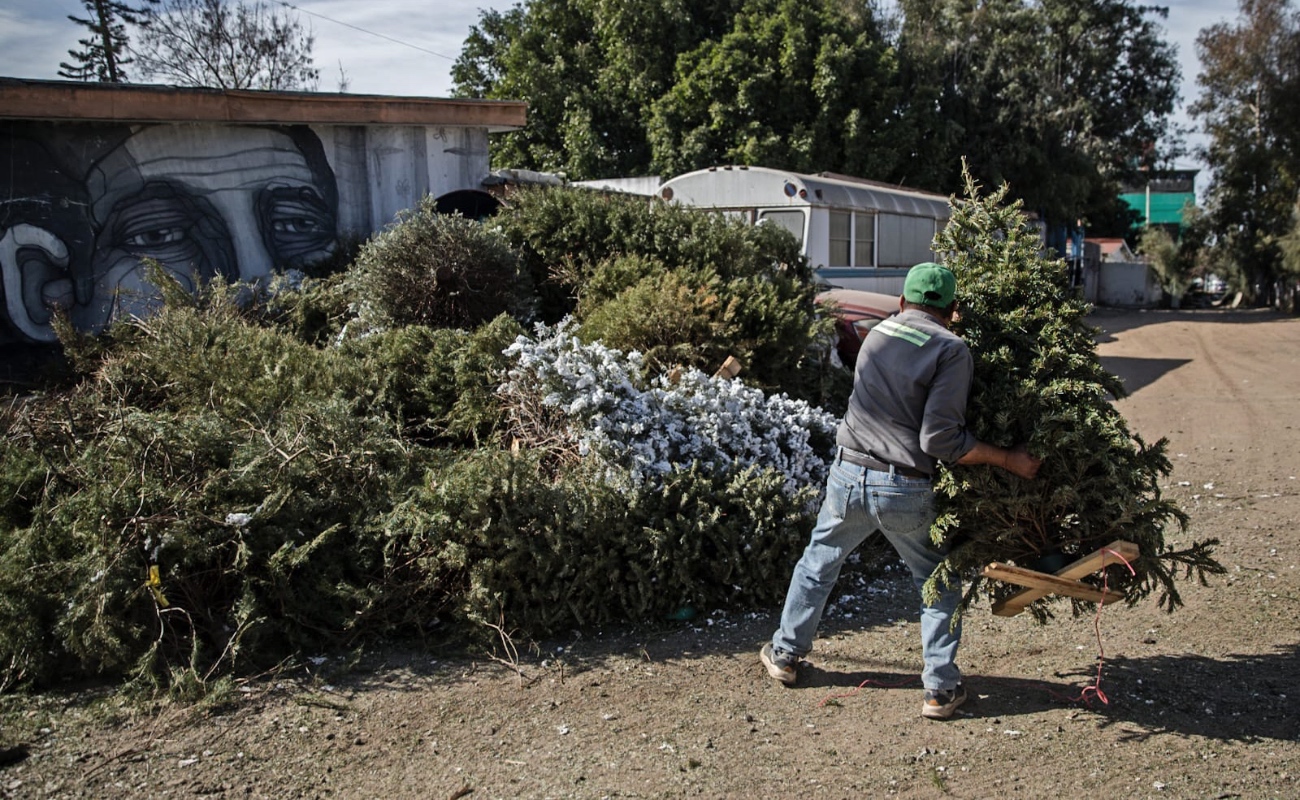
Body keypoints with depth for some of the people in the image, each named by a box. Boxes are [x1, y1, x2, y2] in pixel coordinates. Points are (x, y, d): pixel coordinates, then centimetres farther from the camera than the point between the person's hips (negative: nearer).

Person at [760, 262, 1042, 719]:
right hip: (907, 492, -3)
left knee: (818, 562, 23)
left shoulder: (877, 334, 6)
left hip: (848, 475, 4)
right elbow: (940, 440, -17)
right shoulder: (952, 350, -9)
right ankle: (941, 689, 21)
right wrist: (1008, 460, -7)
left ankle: (786, 654, 36)